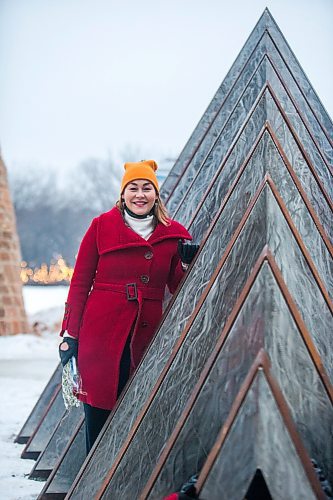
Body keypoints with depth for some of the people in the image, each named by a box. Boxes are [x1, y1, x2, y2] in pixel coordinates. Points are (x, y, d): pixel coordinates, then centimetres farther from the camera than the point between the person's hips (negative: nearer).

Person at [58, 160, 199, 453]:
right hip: (101, 330, -2)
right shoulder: (103, 225, 3)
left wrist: (187, 264, -7)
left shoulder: (172, 234, 9)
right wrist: (70, 334, 0)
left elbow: (177, 288, 12)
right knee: (98, 415, -2)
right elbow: (80, 282, 4)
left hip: (145, 334, 2)